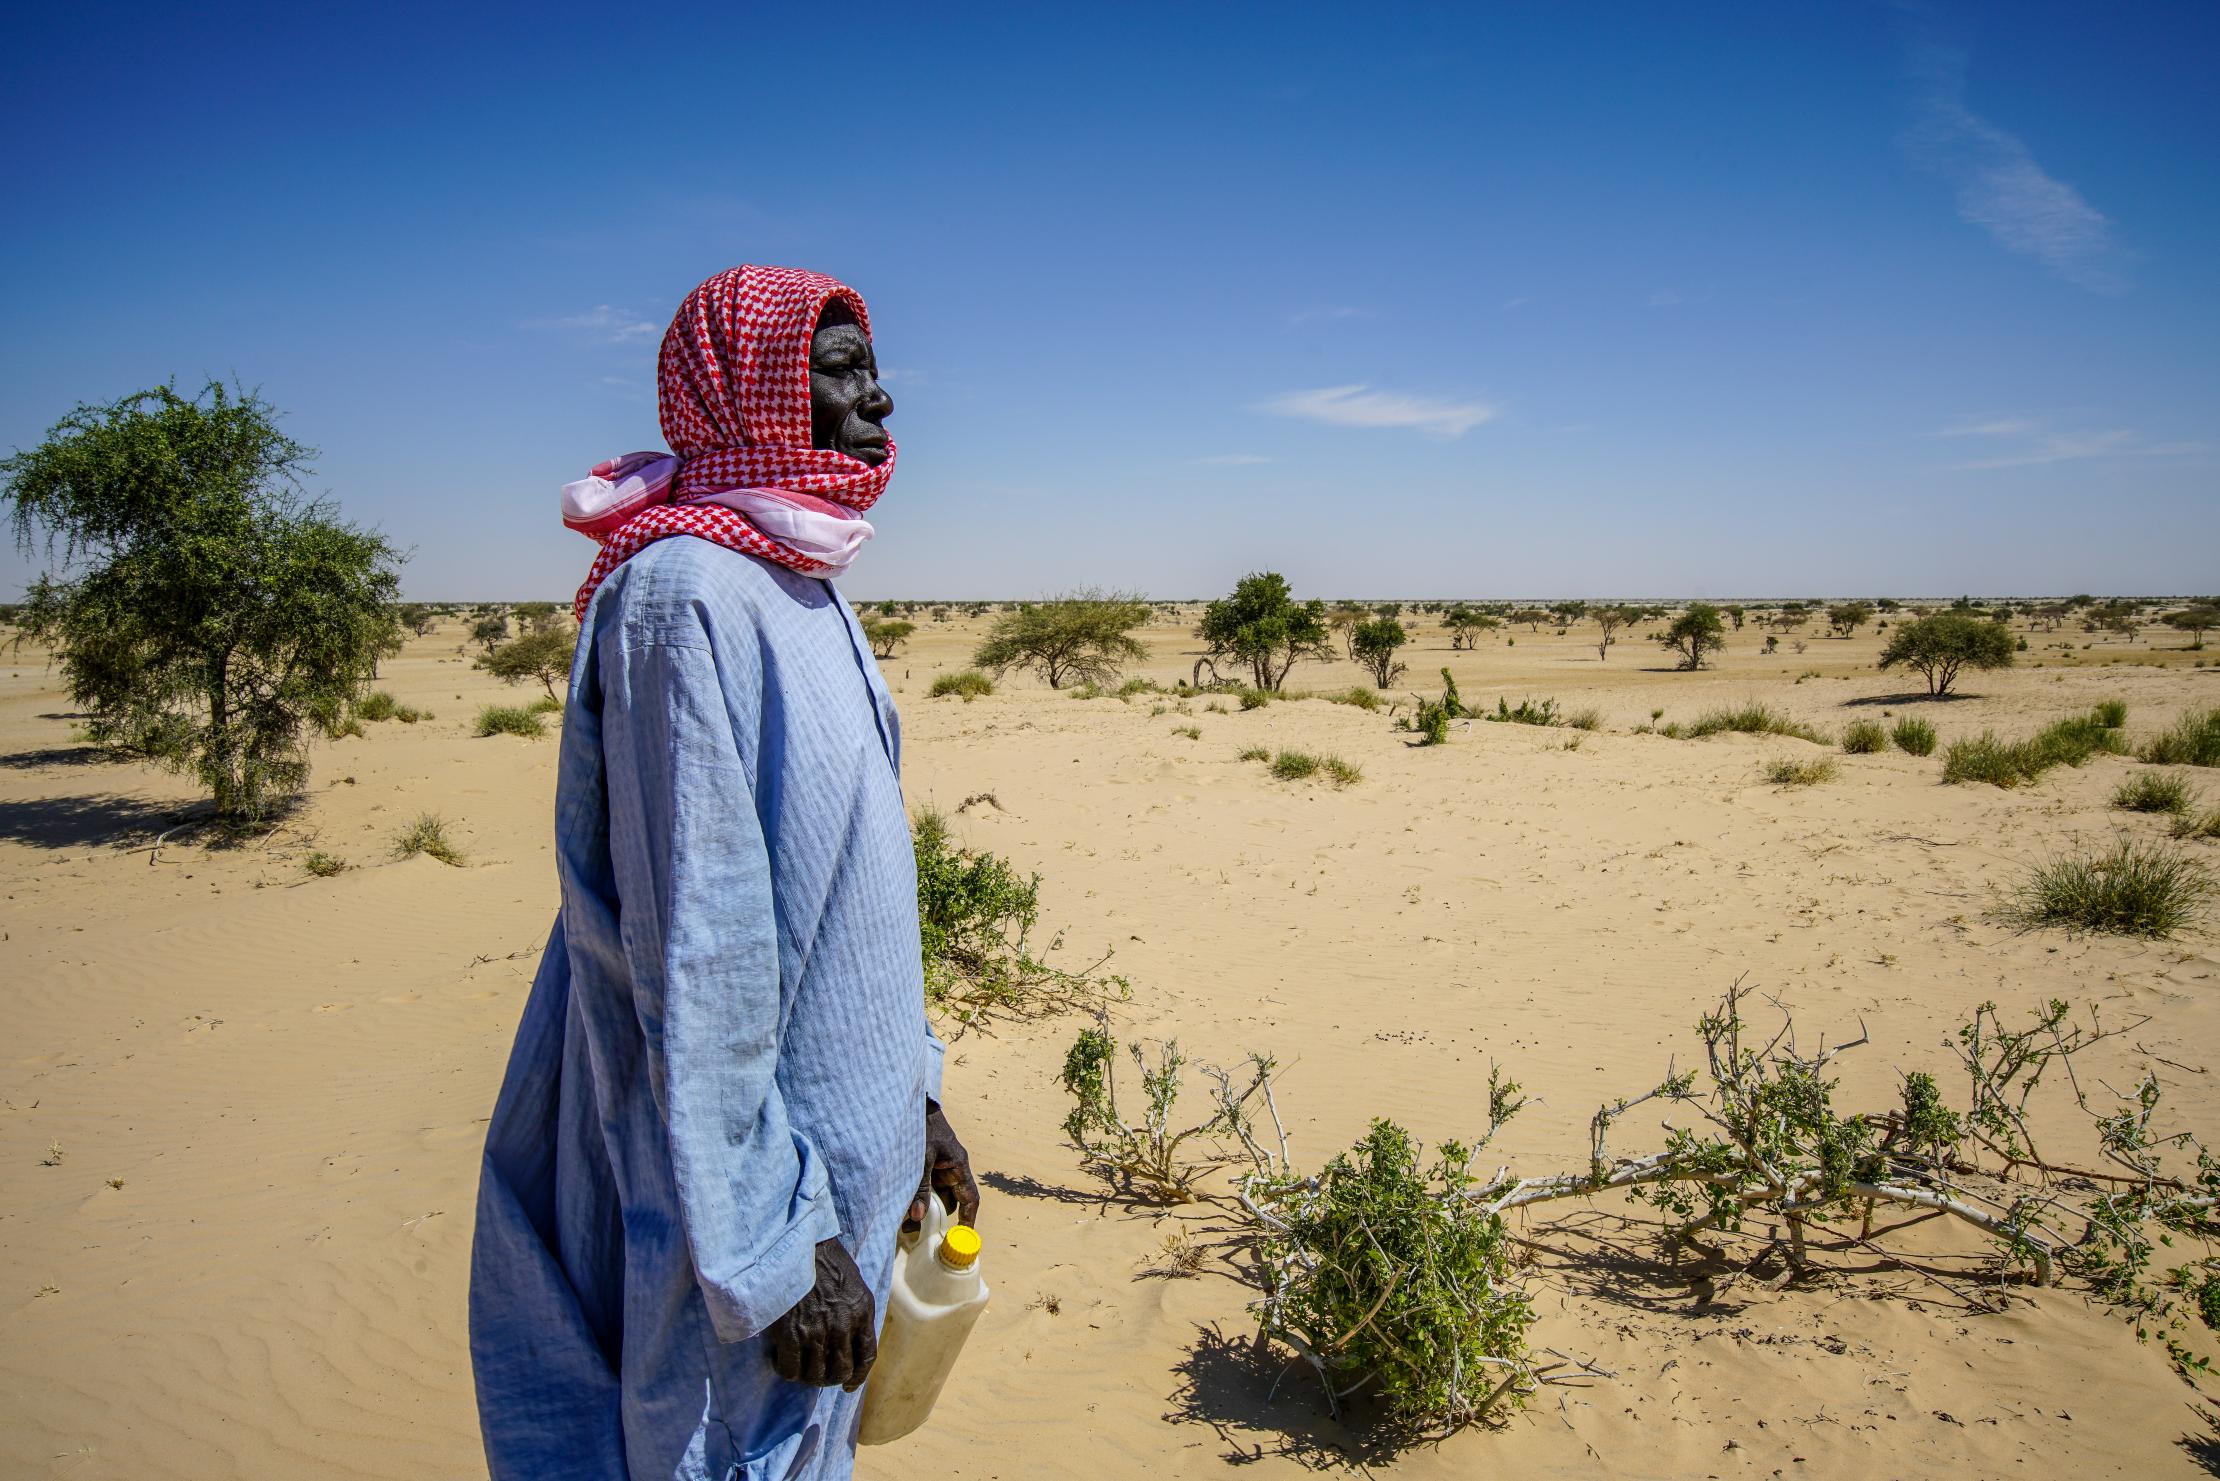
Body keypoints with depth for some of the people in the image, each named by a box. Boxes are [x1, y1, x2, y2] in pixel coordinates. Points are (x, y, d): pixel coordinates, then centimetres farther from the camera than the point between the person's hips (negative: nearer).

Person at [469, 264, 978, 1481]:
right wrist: (776, 1243, -20)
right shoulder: (686, 594, -20)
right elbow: (695, 947, -23)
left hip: (841, 1140, 9)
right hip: (748, 1164, -9)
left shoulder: (803, 591, 9)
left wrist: (910, 1093, 16)